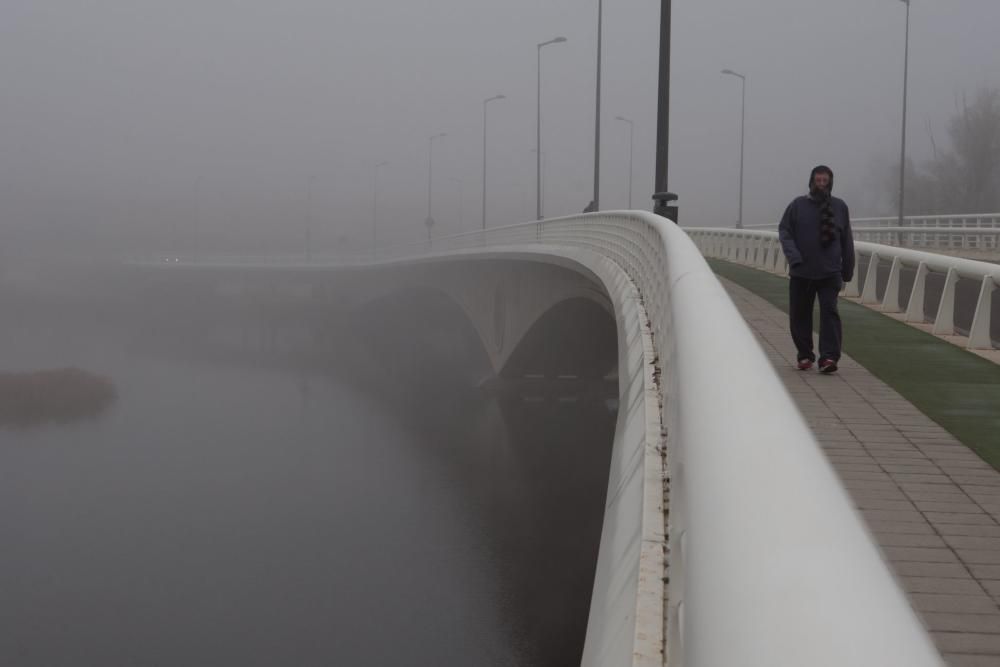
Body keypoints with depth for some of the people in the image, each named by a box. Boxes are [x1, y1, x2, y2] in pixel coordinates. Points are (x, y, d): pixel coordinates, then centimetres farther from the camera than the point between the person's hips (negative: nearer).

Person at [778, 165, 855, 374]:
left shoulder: (840, 207, 7)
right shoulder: (798, 205, 2)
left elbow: (847, 241, 11)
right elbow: (784, 232, 1)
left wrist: (848, 270, 10)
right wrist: (794, 256, -15)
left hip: (830, 272, 0)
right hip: (801, 273, 0)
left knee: (830, 311, -12)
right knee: (800, 315, 7)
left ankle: (829, 357, -16)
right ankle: (804, 355, 21)